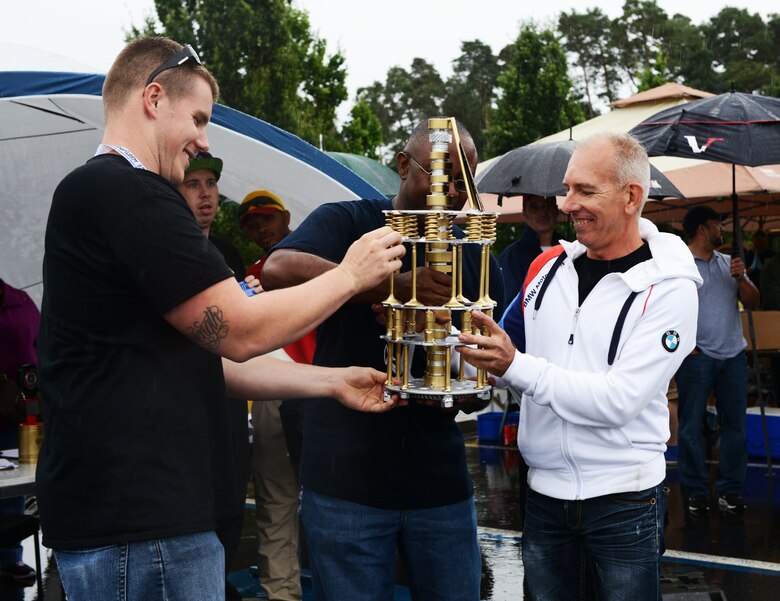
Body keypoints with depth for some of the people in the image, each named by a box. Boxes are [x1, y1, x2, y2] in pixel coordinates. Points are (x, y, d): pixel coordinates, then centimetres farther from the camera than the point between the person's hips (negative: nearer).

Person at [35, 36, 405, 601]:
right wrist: (350, 275, -3)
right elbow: (240, 332, -17)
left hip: (138, 509, 11)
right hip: (137, 523, -11)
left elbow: (206, 358, 18)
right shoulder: (127, 193, -16)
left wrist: (333, 381, 14)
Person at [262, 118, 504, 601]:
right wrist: (395, 285, -35)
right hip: (347, 479, -4)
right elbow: (278, 270, -25)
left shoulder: (476, 259, 10)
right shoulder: (347, 223, -4)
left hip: (441, 481, 4)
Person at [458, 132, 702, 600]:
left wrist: (516, 366, -22)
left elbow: (618, 401, -21)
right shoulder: (548, 266, 3)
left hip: (624, 503, -4)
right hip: (545, 494, 5)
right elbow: (505, 354, 11)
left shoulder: (667, 289, -12)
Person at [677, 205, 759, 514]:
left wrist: (741, 278, -7)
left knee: (734, 425, 7)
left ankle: (730, 490, 16)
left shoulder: (729, 263, 13)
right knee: (690, 427, 0)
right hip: (697, 357, -5)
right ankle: (696, 492, 10)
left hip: (733, 355, 6)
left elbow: (753, 302, 11)